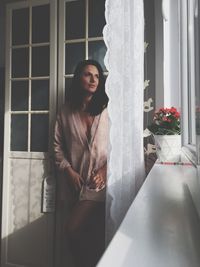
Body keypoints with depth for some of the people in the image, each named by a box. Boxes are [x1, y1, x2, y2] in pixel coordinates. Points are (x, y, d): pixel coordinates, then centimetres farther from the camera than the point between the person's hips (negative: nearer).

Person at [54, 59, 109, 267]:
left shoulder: (107, 109, -4)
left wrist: (105, 170, -14)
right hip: (75, 182, 3)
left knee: (73, 228, -8)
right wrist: (69, 171, -4)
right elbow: (58, 145, 6)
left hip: (99, 182, -3)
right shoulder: (66, 112, 5)